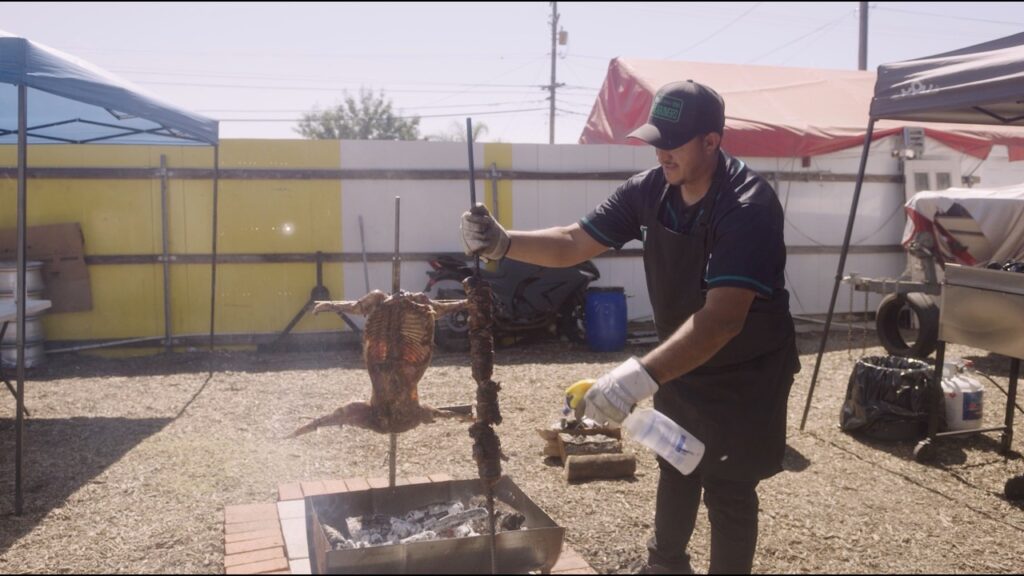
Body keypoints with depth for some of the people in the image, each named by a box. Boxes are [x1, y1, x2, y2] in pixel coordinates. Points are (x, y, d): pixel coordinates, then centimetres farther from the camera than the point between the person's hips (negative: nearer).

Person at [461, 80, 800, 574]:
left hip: (745, 372, -7)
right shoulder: (649, 190, -10)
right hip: (682, 362, 7)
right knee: (676, 467, 23)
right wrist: (502, 244, -25)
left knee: (727, 490, 3)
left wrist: (642, 375, -54)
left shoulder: (748, 205, -32)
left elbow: (723, 318, -43)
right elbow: (574, 243, -8)